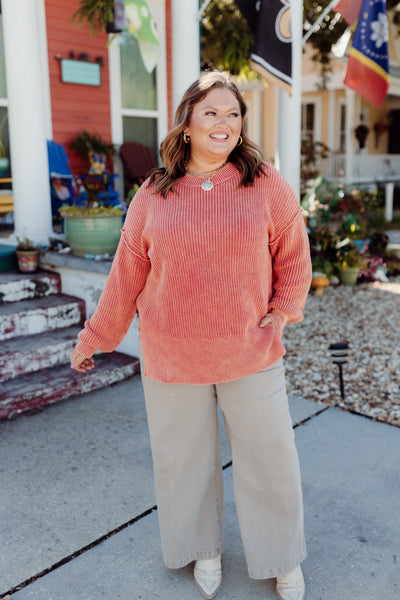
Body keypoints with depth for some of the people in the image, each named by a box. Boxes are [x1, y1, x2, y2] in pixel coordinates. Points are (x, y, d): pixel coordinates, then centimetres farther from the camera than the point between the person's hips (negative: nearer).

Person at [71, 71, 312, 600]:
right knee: (184, 455, 15)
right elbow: (128, 271, 4)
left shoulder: (266, 183, -3)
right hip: (172, 356, 1)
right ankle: (203, 548, 42)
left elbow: (293, 253, 6)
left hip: (251, 352, 0)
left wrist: (283, 310, -7)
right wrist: (94, 338, 8)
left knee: (269, 455, 11)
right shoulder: (153, 195, -1)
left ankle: (283, 558, 37)